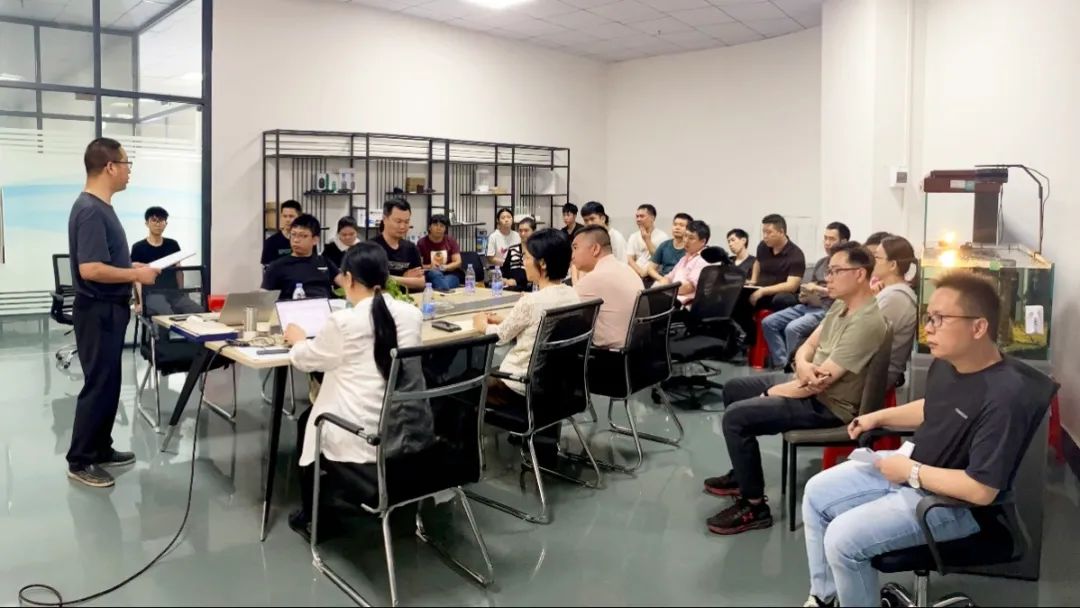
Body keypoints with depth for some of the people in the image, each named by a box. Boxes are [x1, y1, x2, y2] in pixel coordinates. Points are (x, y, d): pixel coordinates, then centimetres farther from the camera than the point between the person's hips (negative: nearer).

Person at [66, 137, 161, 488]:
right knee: (98, 385, -1)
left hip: (109, 308, 10)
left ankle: (100, 449, 27)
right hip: (98, 311, -10)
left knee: (109, 383, 16)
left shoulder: (101, 207, 11)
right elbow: (90, 269, -27)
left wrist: (133, 268, 10)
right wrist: (136, 275, -17)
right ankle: (79, 461, 11)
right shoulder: (90, 210, -21)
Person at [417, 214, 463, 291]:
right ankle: (445, 291, -62)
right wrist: (429, 267, -24)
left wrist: (445, 267, -16)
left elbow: (458, 262, 3)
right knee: (435, 273, -38)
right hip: (430, 275, -2)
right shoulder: (422, 243, 1)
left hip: (450, 274, 2)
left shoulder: (451, 241, 8)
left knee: (447, 281, -35)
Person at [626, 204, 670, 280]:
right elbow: (630, 259, 5)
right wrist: (640, 272, -13)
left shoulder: (662, 236, 3)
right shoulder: (633, 237, 15)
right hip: (636, 275, 3)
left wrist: (647, 240, -5)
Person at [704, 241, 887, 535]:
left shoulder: (866, 323, -26)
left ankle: (755, 507, -9)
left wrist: (770, 393, -14)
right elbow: (807, 347, 9)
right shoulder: (841, 305, 6)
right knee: (733, 389, 16)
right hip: (808, 385, 10)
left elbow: (822, 382, -28)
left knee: (735, 417, -21)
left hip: (826, 406, -10)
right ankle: (742, 473, 27)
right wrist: (803, 367, -18)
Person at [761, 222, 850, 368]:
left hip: (826, 309, -9)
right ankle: (782, 363, -9)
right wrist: (804, 294, 1)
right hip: (807, 306, 9)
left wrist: (818, 289, -13)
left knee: (792, 328, -32)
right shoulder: (822, 262, 22)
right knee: (768, 323, -6)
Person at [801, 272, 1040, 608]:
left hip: (952, 503, -9)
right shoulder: (945, 362, -3)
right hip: (911, 465, 9)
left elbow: (982, 490, -30)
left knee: (843, 538, -21)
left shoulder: (1003, 397, -30)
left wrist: (912, 473, -21)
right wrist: (879, 417, 8)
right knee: (817, 493, 7)